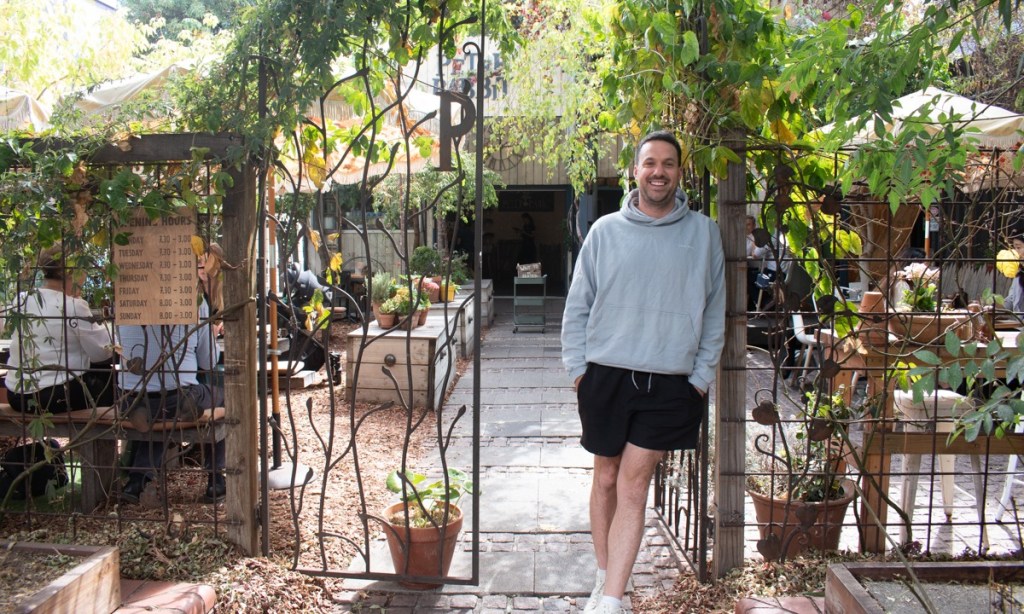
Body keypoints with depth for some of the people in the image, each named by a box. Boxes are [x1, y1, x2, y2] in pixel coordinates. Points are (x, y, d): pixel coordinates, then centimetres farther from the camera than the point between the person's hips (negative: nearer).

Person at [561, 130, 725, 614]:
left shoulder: (703, 233, 3)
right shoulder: (605, 230, 4)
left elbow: (714, 313, 6)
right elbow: (577, 306, 7)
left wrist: (701, 375, 0)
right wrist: (578, 368, 0)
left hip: (670, 383, -1)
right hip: (606, 374, 2)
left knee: (633, 484, -6)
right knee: (606, 478, 11)